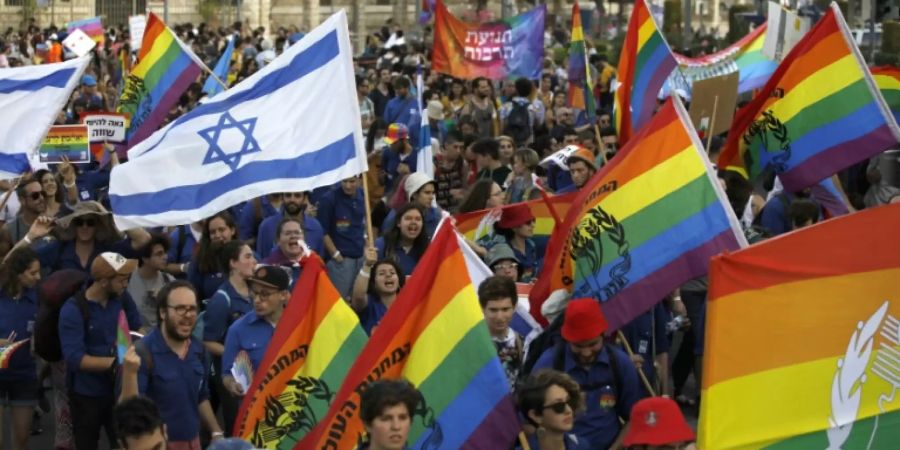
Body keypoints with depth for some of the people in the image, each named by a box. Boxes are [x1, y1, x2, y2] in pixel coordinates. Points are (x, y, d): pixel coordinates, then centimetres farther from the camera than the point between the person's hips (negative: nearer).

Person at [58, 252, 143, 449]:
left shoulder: (122, 298, -5)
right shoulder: (73, 310, -21)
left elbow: (137, 329, 13)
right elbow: (75, 359, -28)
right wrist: (116, 362, -33)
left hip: (119, 389, 4)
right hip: (87, 395, -4)